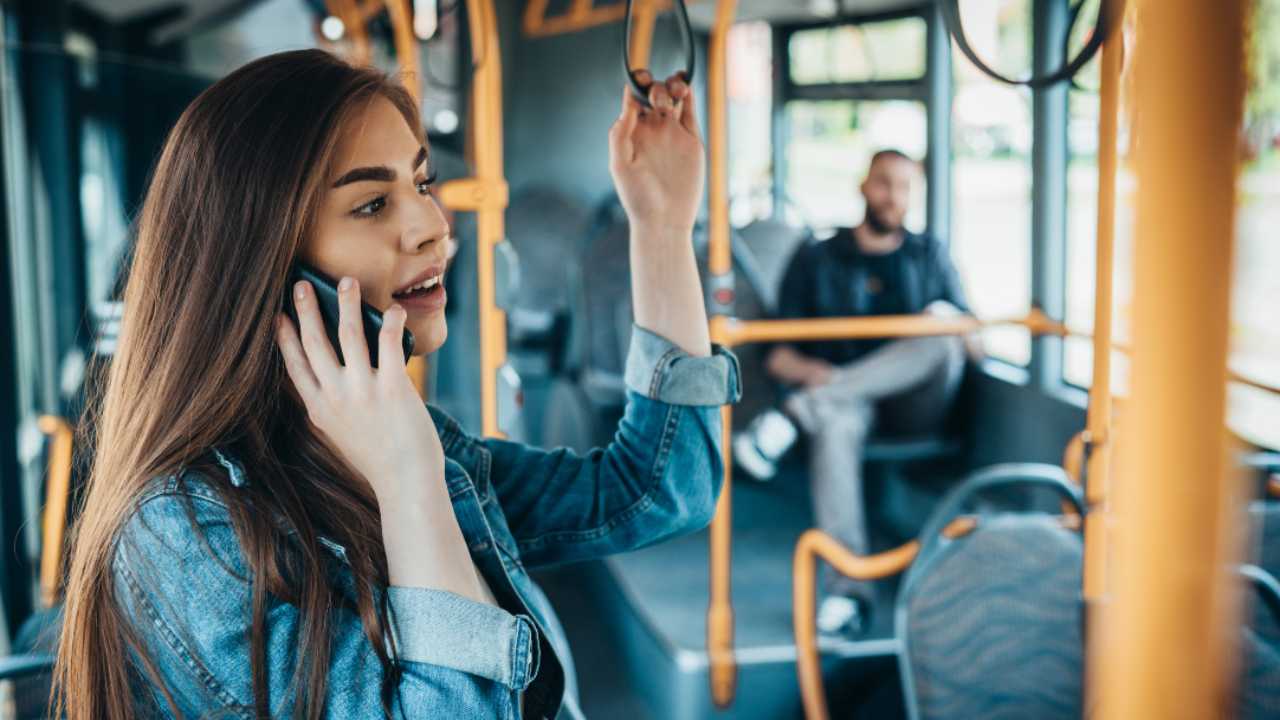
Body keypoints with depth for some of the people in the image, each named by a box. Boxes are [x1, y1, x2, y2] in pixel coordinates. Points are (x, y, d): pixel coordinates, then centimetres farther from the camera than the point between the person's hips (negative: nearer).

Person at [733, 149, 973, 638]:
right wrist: (811, 371, -16)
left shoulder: (930, 256, 20)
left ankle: (797, 415, -40)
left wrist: (954, 330, -13)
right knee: (837, 422, -40)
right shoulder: (816, 260, 14)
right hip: (845, 396, -1)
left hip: (915, 405, 2)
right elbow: (778, 355, 7)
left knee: (941, 318, -31)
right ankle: (847, 589, -48)